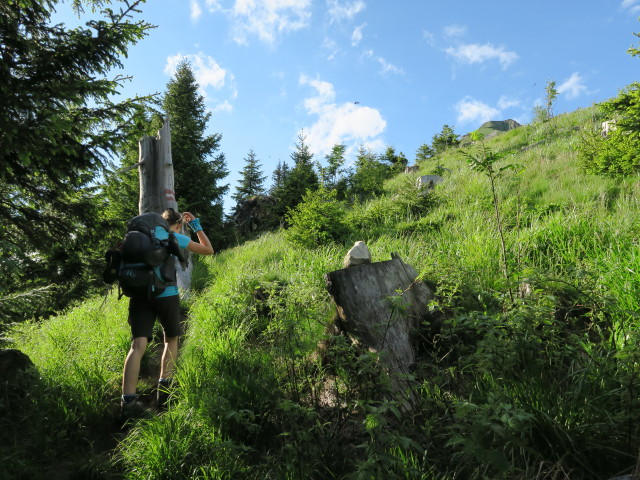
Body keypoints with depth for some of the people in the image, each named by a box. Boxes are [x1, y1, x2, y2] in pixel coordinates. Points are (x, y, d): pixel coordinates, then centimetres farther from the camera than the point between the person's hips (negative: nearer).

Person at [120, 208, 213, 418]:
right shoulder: (176, 238, 4)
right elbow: (209, 250, 12)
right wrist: (196, 225, 18)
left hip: (140, 294, 3)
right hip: (166, 295, -3)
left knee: (138, 345, -6)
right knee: (171, 339, 18)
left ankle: (128, 401, -18)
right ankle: (164, 388, 12)